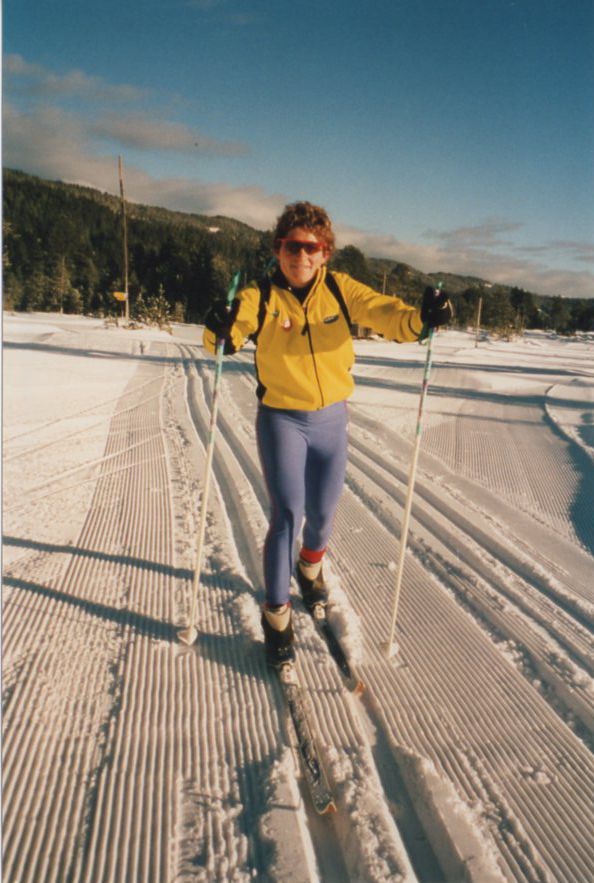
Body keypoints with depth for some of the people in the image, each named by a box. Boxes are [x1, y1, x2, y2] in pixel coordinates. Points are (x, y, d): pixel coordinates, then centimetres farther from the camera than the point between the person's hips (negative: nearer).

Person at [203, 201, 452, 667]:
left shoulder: (340, 289, -2)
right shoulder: (260, 297, -8)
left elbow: (383, 312, -13)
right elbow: (227, 335, -22)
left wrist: (420, 317, -33)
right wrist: (221, 331, -45)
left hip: (332, 419, 3)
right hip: (282, 420, -3)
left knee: (323, 514, 14)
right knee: (288, 515, -8)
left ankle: (310, 568, 47)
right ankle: (276, 614, 10)